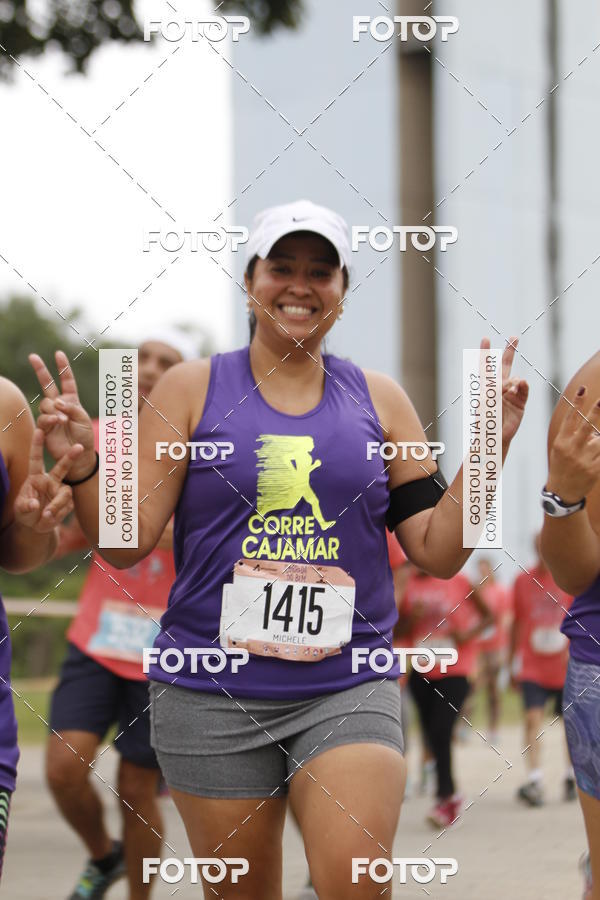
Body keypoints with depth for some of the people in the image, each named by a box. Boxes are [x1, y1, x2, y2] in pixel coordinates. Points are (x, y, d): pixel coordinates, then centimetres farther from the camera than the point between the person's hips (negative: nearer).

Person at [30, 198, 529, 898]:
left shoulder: (378, 401, 8)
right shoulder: (191, 389, 3)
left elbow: (438, 552, 6)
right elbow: (126, 544, 0)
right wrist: (81, 465, -16)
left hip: (348, 690, 1)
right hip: (211, 694, 0)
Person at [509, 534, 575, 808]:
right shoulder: (523, 581, 4)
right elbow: (517, 623, 11)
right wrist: (513, 663, 14)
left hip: (565, 668, 0)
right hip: (532, 666, 0)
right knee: (532, 718, -14)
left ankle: (571, 776, 28)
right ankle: (534, 781, -19)